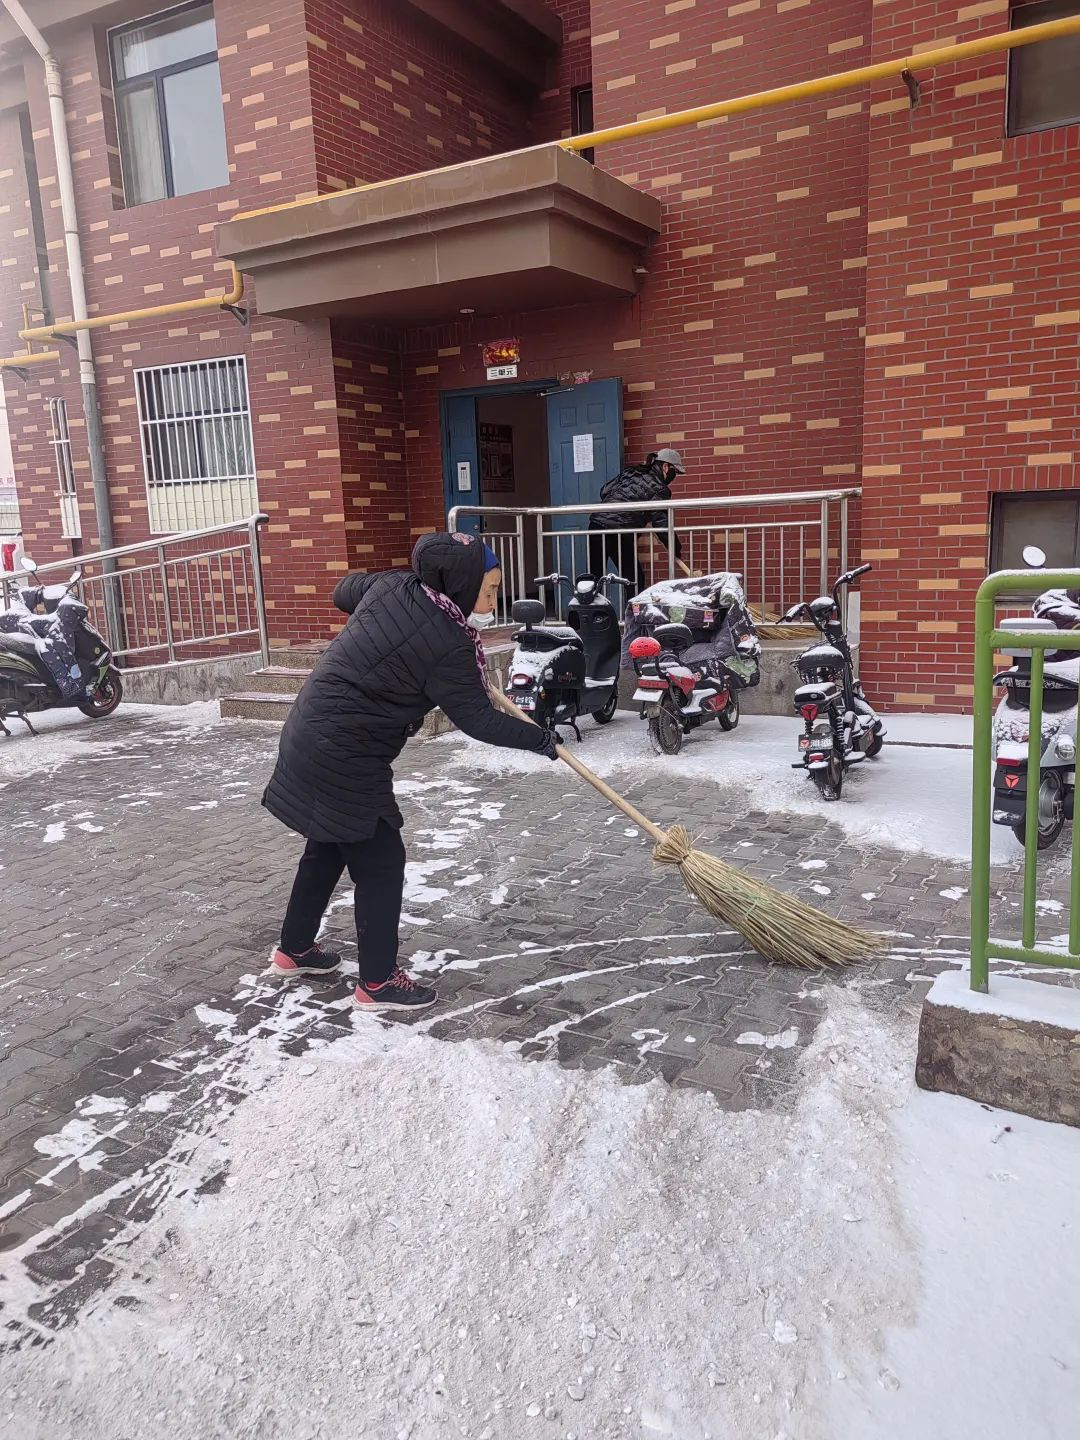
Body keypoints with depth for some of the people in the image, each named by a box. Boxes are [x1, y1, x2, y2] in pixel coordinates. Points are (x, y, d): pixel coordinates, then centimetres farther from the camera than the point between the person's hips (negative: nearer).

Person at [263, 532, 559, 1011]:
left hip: (313, 737, 9)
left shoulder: (391, 586, 0)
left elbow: (344, 590, 20)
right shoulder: (446, 647, -21)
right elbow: (479, 720, -15)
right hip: (343, 758, -9)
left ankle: (294, 950, 40)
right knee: (380, 863, 3)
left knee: (328, 847, 23)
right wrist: (539, 739, -3)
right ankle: (377, 982, 15)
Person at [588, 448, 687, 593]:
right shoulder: (659, 489, -1)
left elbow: (604, 492, 18)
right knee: (635, 578, 7)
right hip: (619, 532, -6)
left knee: (594, 576, 7)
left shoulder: (630, 472, 18)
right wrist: (676, 548, 3)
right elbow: (661, 524, -5)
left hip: (596, 523, 6)